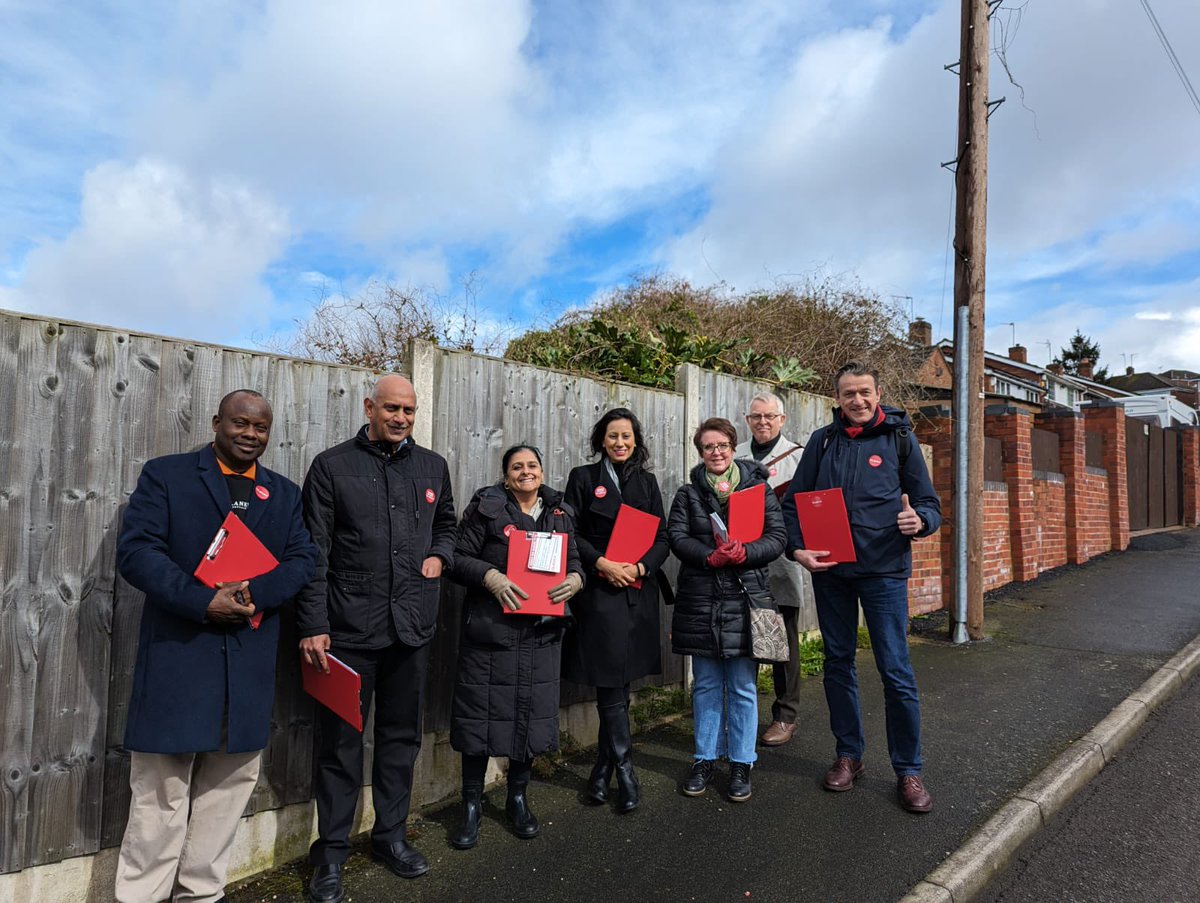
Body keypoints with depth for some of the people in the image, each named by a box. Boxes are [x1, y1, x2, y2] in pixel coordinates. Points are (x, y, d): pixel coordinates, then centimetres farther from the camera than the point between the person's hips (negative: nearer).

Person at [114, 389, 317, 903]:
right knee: (161, 789, 3)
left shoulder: (284, 493, 12)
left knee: (231, 783, 11)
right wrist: (203, 602, -18)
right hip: (178, 650, -3)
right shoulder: (165, 475, 2)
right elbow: (136, 550, -8)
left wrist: (254, 593, -15)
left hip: (251, 658, 4)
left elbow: (303, 559, 4)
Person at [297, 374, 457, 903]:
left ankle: (391, 836, 35)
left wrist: (439, 555, 0)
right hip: (348, 627, -3)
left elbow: (446, 524, 22)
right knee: (340, 741, 8)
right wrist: (312, 626, -10)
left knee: (401, 736, 16)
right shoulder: (332, 466, -3)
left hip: (411, 625, 4)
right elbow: (314, 552, -6)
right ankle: (332, 852, 27)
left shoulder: (433, 467, 7)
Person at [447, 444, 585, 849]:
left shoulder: (560, 514, 12)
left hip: (541, 632, 4)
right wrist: (492, 577, -21)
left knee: (531, 714, 10)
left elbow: (575, 562, 15)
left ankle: (518, 798, 31)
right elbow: (459, 558, -5)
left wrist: (574, 580, -7)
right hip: (489, 630, -3)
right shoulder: (486, 508, 0)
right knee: (482, 713, 3)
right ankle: (472, 805, 23)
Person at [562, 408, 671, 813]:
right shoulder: (583, 477, 3)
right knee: (612, 685, -3)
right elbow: (571, 534, -3)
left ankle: (603, 770, 24)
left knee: (617, 685, 10)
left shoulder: (646, 482, 12)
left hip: (638, 594, 3)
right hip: (600, 593, -3)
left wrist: (640, 567, -10)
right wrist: (603, 564, -16)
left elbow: (662, 538, 8)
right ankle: (623, 770, 10)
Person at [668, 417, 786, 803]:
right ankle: (705, 758, 26)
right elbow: (676, 536, -3)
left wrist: (744, 553, -19)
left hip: (745, 597, -1)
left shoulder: (758, 487, 4)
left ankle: (741, 763, 22)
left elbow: (777, 536, -2)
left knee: (743, 687, 6)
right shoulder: (689, 492, 7)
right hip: (700, 600, 1)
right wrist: (711, 556, -19)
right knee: (706, 685, 12)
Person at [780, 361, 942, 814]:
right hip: (829, 569, 3)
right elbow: (793, 501, 6)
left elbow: (929, 504, 4)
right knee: (838, 663, 12)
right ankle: (848, 755, 29)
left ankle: (908, 770, 18)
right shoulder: (822, 441, 6)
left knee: (896, 670, 0)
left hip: (884, 570, -2)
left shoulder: (899, 438, 2)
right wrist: (797, 547, -10)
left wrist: (919, 520, -19)